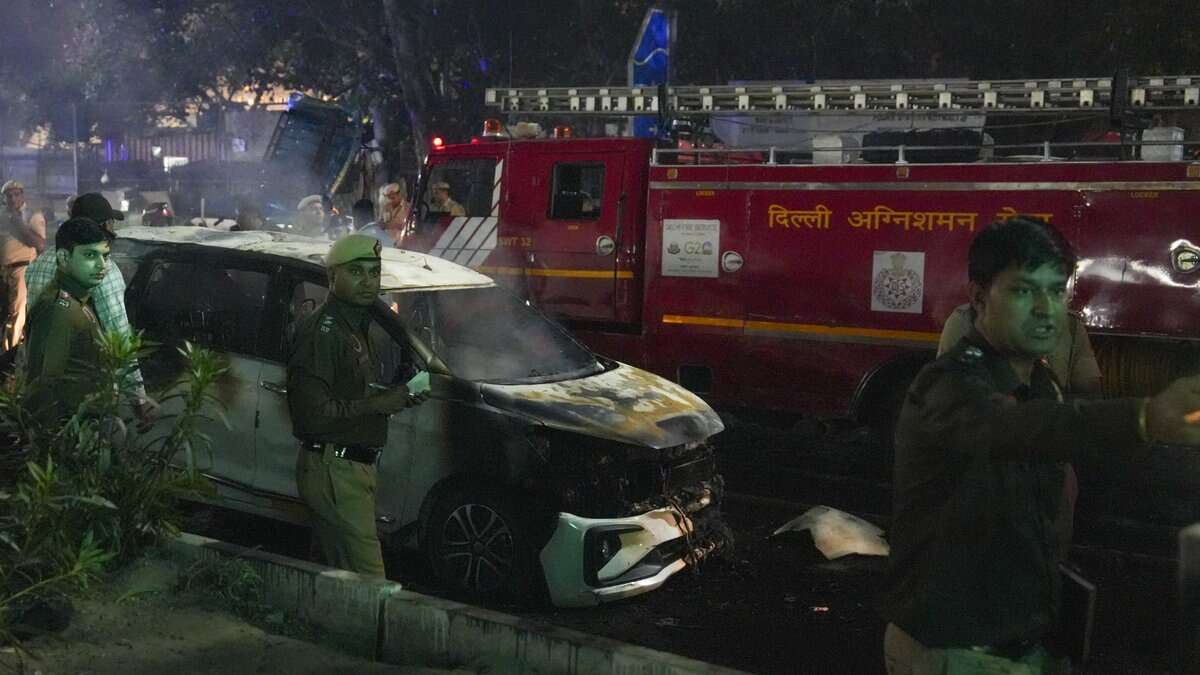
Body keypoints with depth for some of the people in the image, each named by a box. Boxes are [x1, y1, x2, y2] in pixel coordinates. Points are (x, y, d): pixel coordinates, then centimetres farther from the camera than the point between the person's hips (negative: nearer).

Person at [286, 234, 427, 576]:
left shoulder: (353, 328, 18)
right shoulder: (322, 329, -15)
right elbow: (311, 413, -23)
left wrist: (398, 398, 13)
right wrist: (377, 404, -17)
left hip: (355, 468, 10)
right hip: (335, 470, -10)